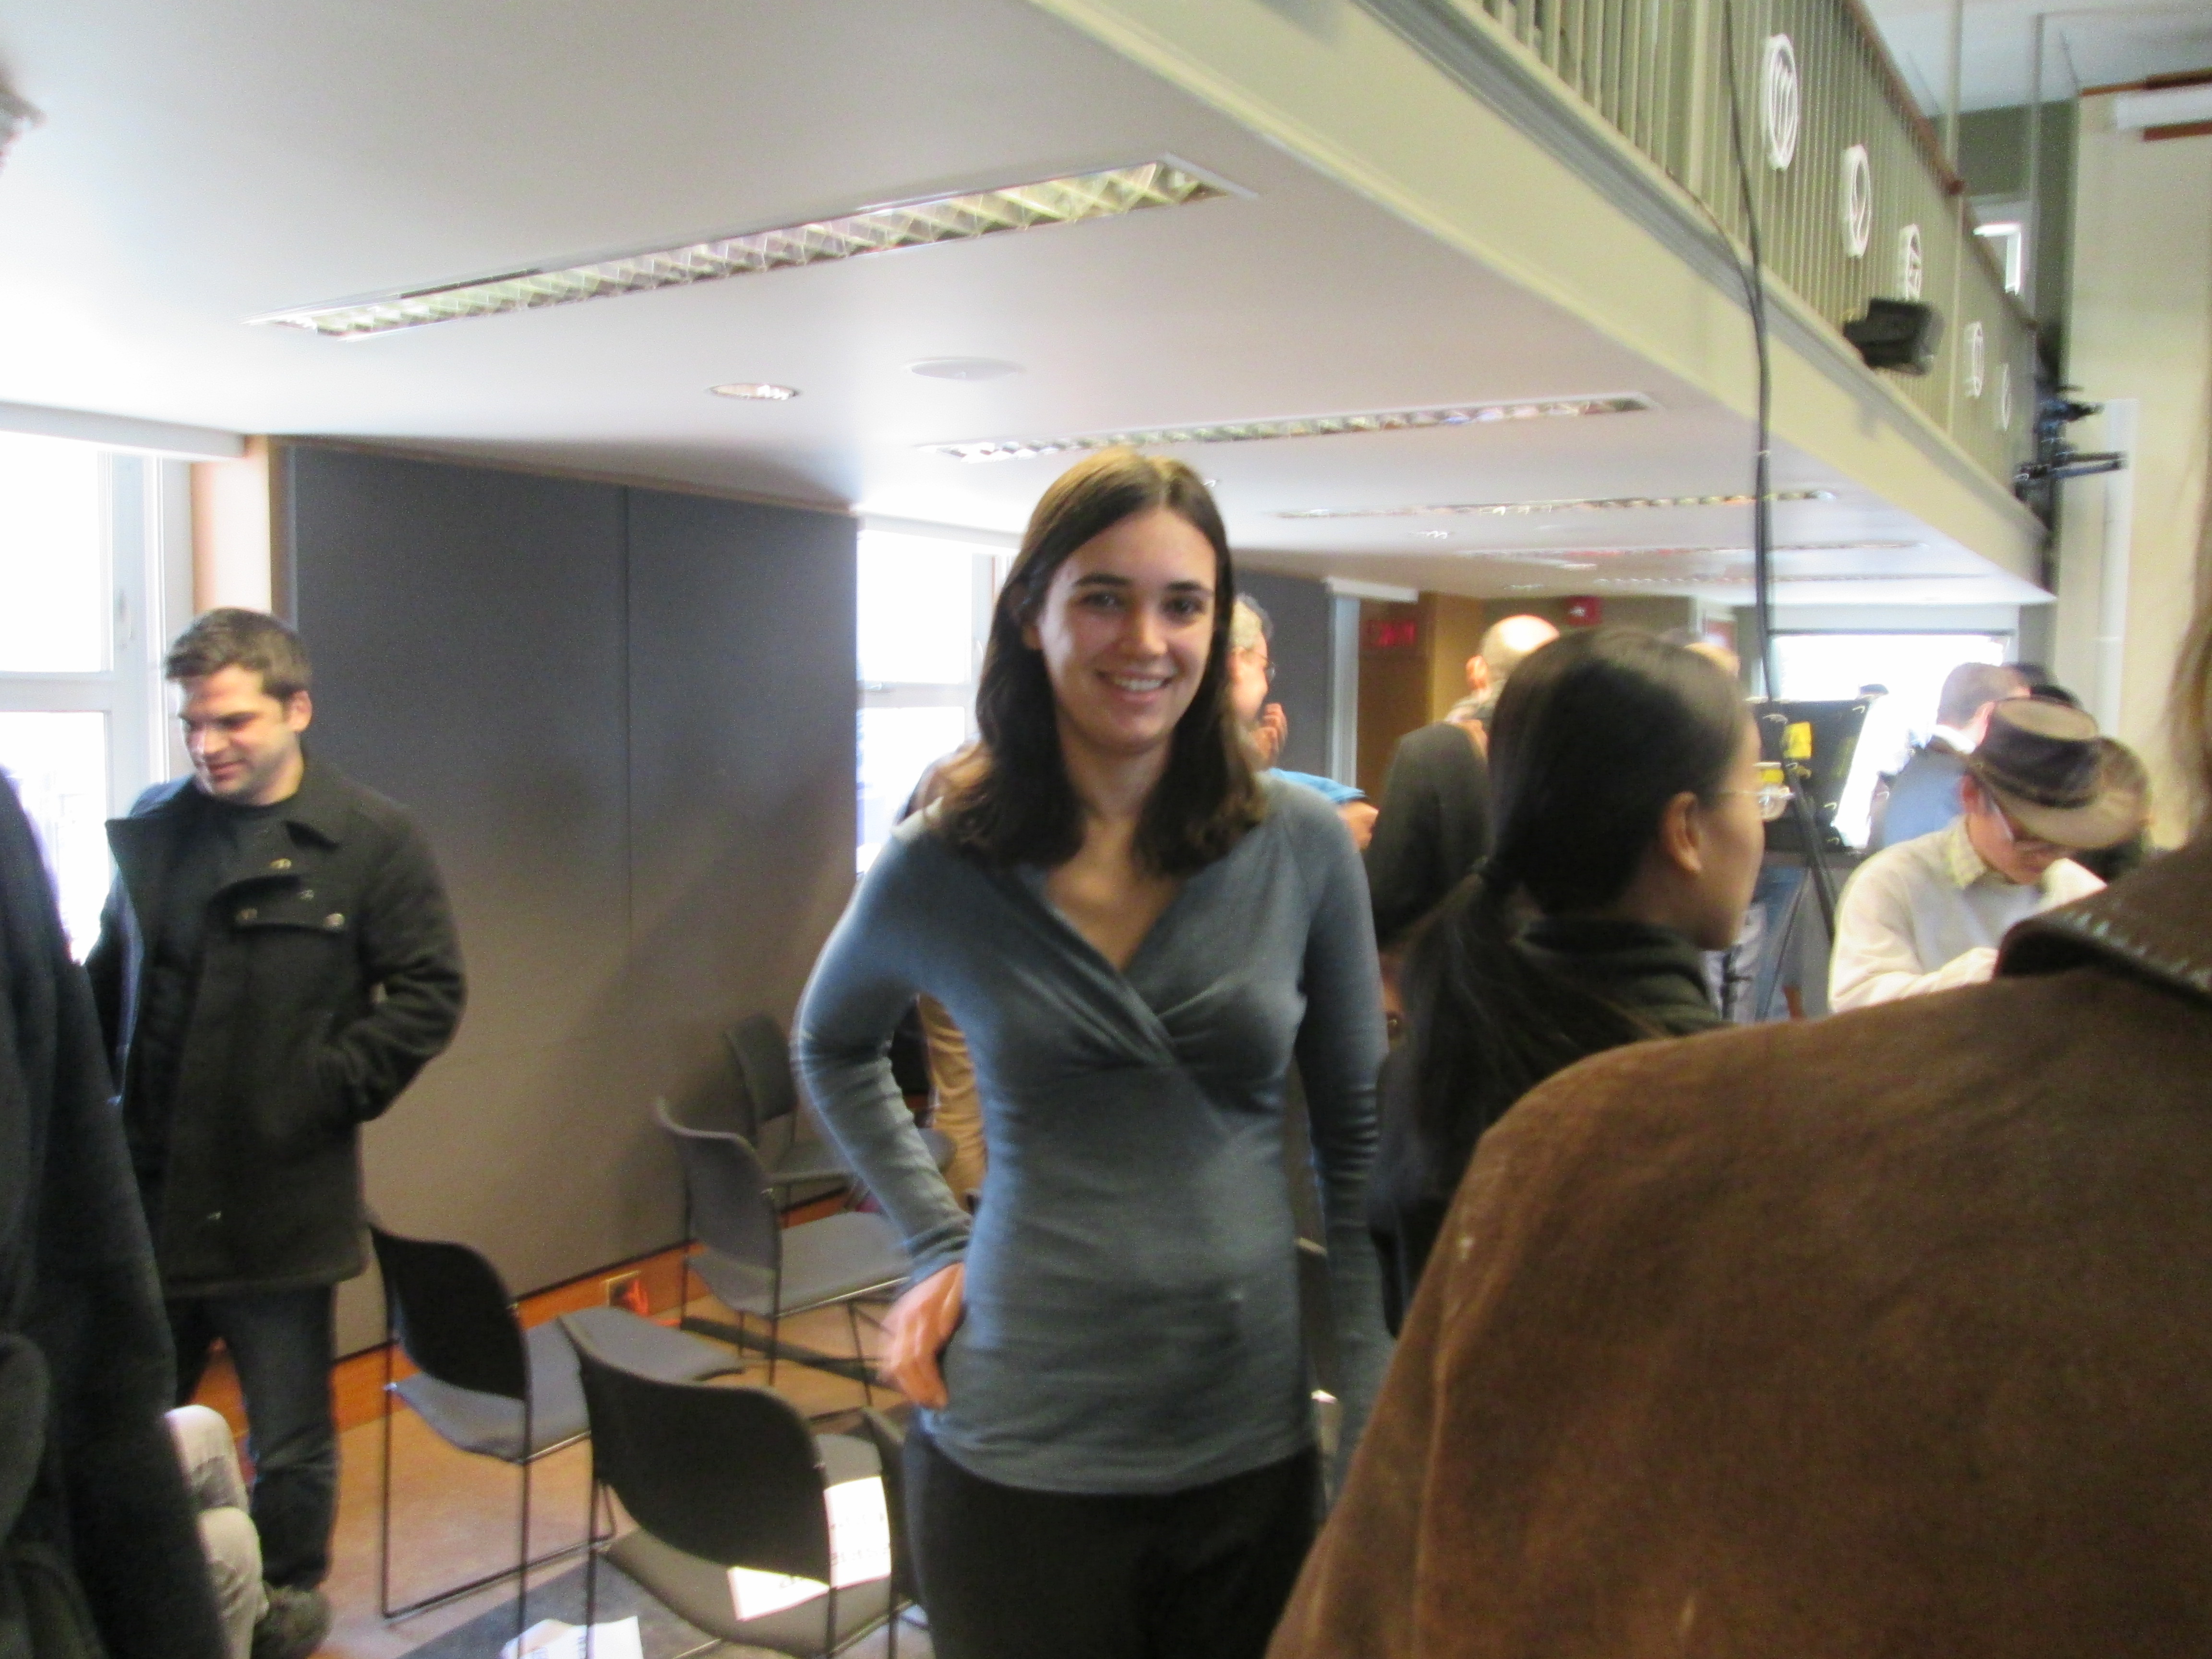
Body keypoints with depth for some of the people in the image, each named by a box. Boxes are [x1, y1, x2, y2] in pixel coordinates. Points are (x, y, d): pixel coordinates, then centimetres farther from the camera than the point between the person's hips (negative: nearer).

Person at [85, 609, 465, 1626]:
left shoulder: (374, 842, -8)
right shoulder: (155, 830, 6)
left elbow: (428, 994, -8)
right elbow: (109, 979, 15)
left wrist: (331, 1088, -14)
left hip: (280, 1195, -4)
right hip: (149, 1183, 4)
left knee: (289, 1434, 11)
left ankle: (289, 1593, 34)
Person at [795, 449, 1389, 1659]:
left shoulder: (1302, 846, -6)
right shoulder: (939, 868, -7)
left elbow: (1359, 1142, 2)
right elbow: (833, 1050, 13)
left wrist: (1378, 1420, 0)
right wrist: (936, 1241, 2)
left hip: (1252, 1444, 1)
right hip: (1018, 1457, -1)